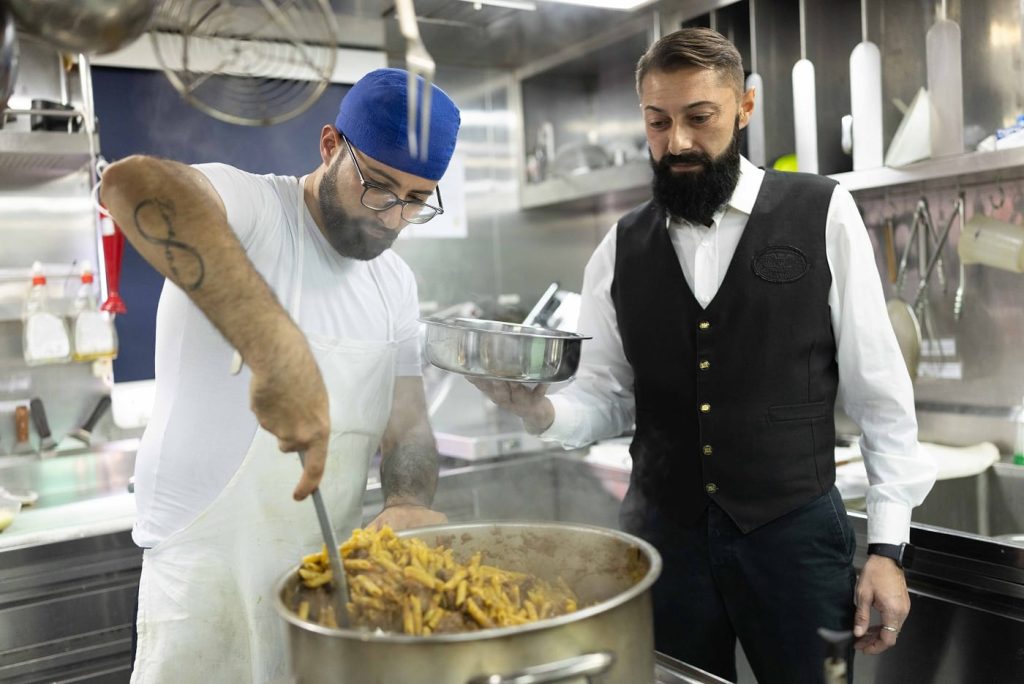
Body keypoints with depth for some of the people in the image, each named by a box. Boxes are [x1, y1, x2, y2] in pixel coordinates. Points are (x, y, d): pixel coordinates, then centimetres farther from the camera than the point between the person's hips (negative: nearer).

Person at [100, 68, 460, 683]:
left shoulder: (396, 283, 5)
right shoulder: (251, 210, -16)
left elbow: (407, 424, 6)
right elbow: (133, 183, -38)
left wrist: (409, 503, -16)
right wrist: (275, 347, -49)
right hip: (209, 581, -6)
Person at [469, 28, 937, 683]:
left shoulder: (821, 213, -4)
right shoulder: (621, 249, 3)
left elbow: (878, 389, -3)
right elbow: (606, 400, 4)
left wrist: (887, 545, -5)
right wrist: (541, 409, -18)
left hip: (795, 531, -2)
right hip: (663, 531, 3)